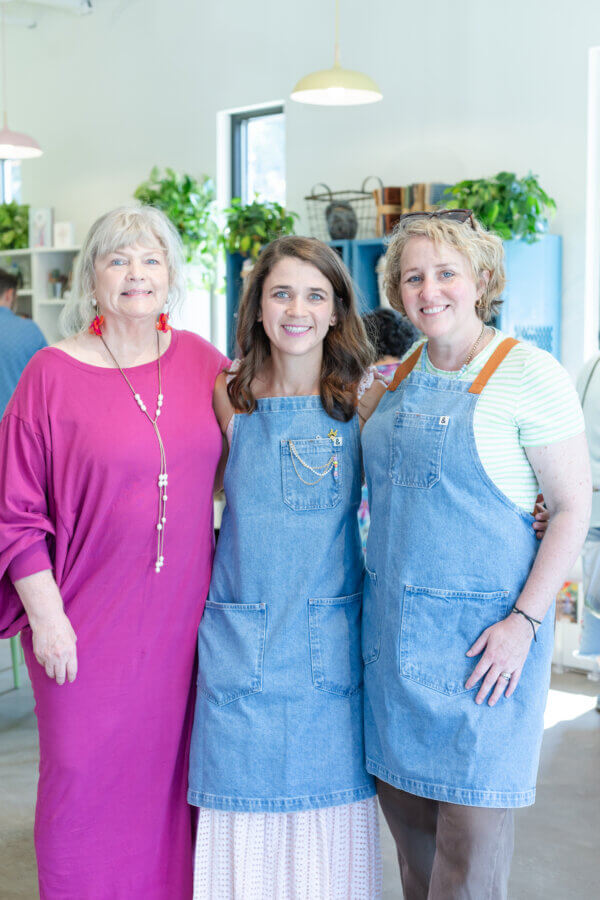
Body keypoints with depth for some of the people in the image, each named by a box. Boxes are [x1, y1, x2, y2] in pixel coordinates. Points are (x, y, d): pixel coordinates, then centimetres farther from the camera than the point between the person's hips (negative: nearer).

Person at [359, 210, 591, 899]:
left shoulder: (528, 374, -9)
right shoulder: (395, 379, 10)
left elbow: (573, 508, -10)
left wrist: (524, 621, -16)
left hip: (481, 631, -6)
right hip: (393, 626, 6)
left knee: (471, 818, 1)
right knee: (403, 800, 13)